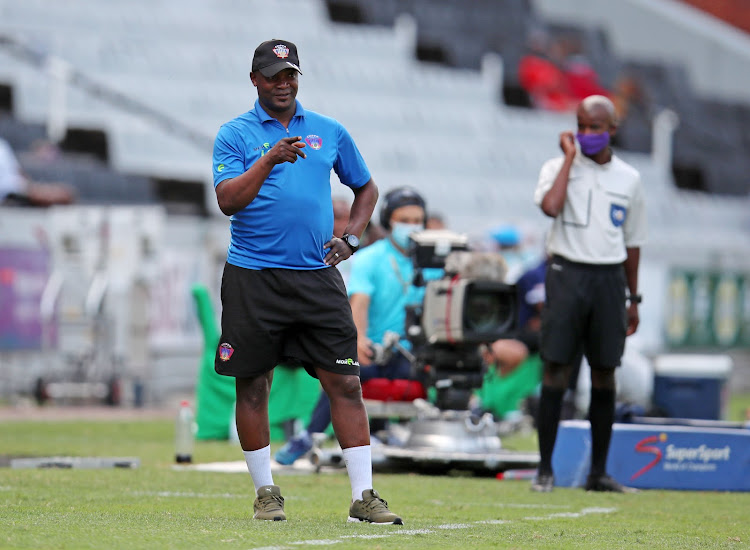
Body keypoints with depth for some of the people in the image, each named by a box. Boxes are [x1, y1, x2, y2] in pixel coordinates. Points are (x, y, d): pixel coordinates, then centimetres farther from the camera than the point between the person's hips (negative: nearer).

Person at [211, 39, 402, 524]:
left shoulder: (330, 132, 12)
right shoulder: (235, 134, 3)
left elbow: (366, 188, 23)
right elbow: (227, 200, -10)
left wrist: (351, 238, 8)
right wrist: (269, 160, -22)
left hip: (317, 278, 2)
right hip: (253, 278, -2)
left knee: (345, 381, -5)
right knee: (253, 385, 3)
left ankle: (363, 495, -4)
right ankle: (265, 493, 15)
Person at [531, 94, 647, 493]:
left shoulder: (629, 179, 10)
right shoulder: (558, 168, 1)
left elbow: (632, 242, 16)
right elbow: (550, 206, -21)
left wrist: (633, 299, 15)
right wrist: (570, 157, -11)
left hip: (609, 278, 3)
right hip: (567, 273, -3)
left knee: (605, 373, 4)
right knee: (557, 369, -6)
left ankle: (598, 471, 9)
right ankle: (545, 468, -3)